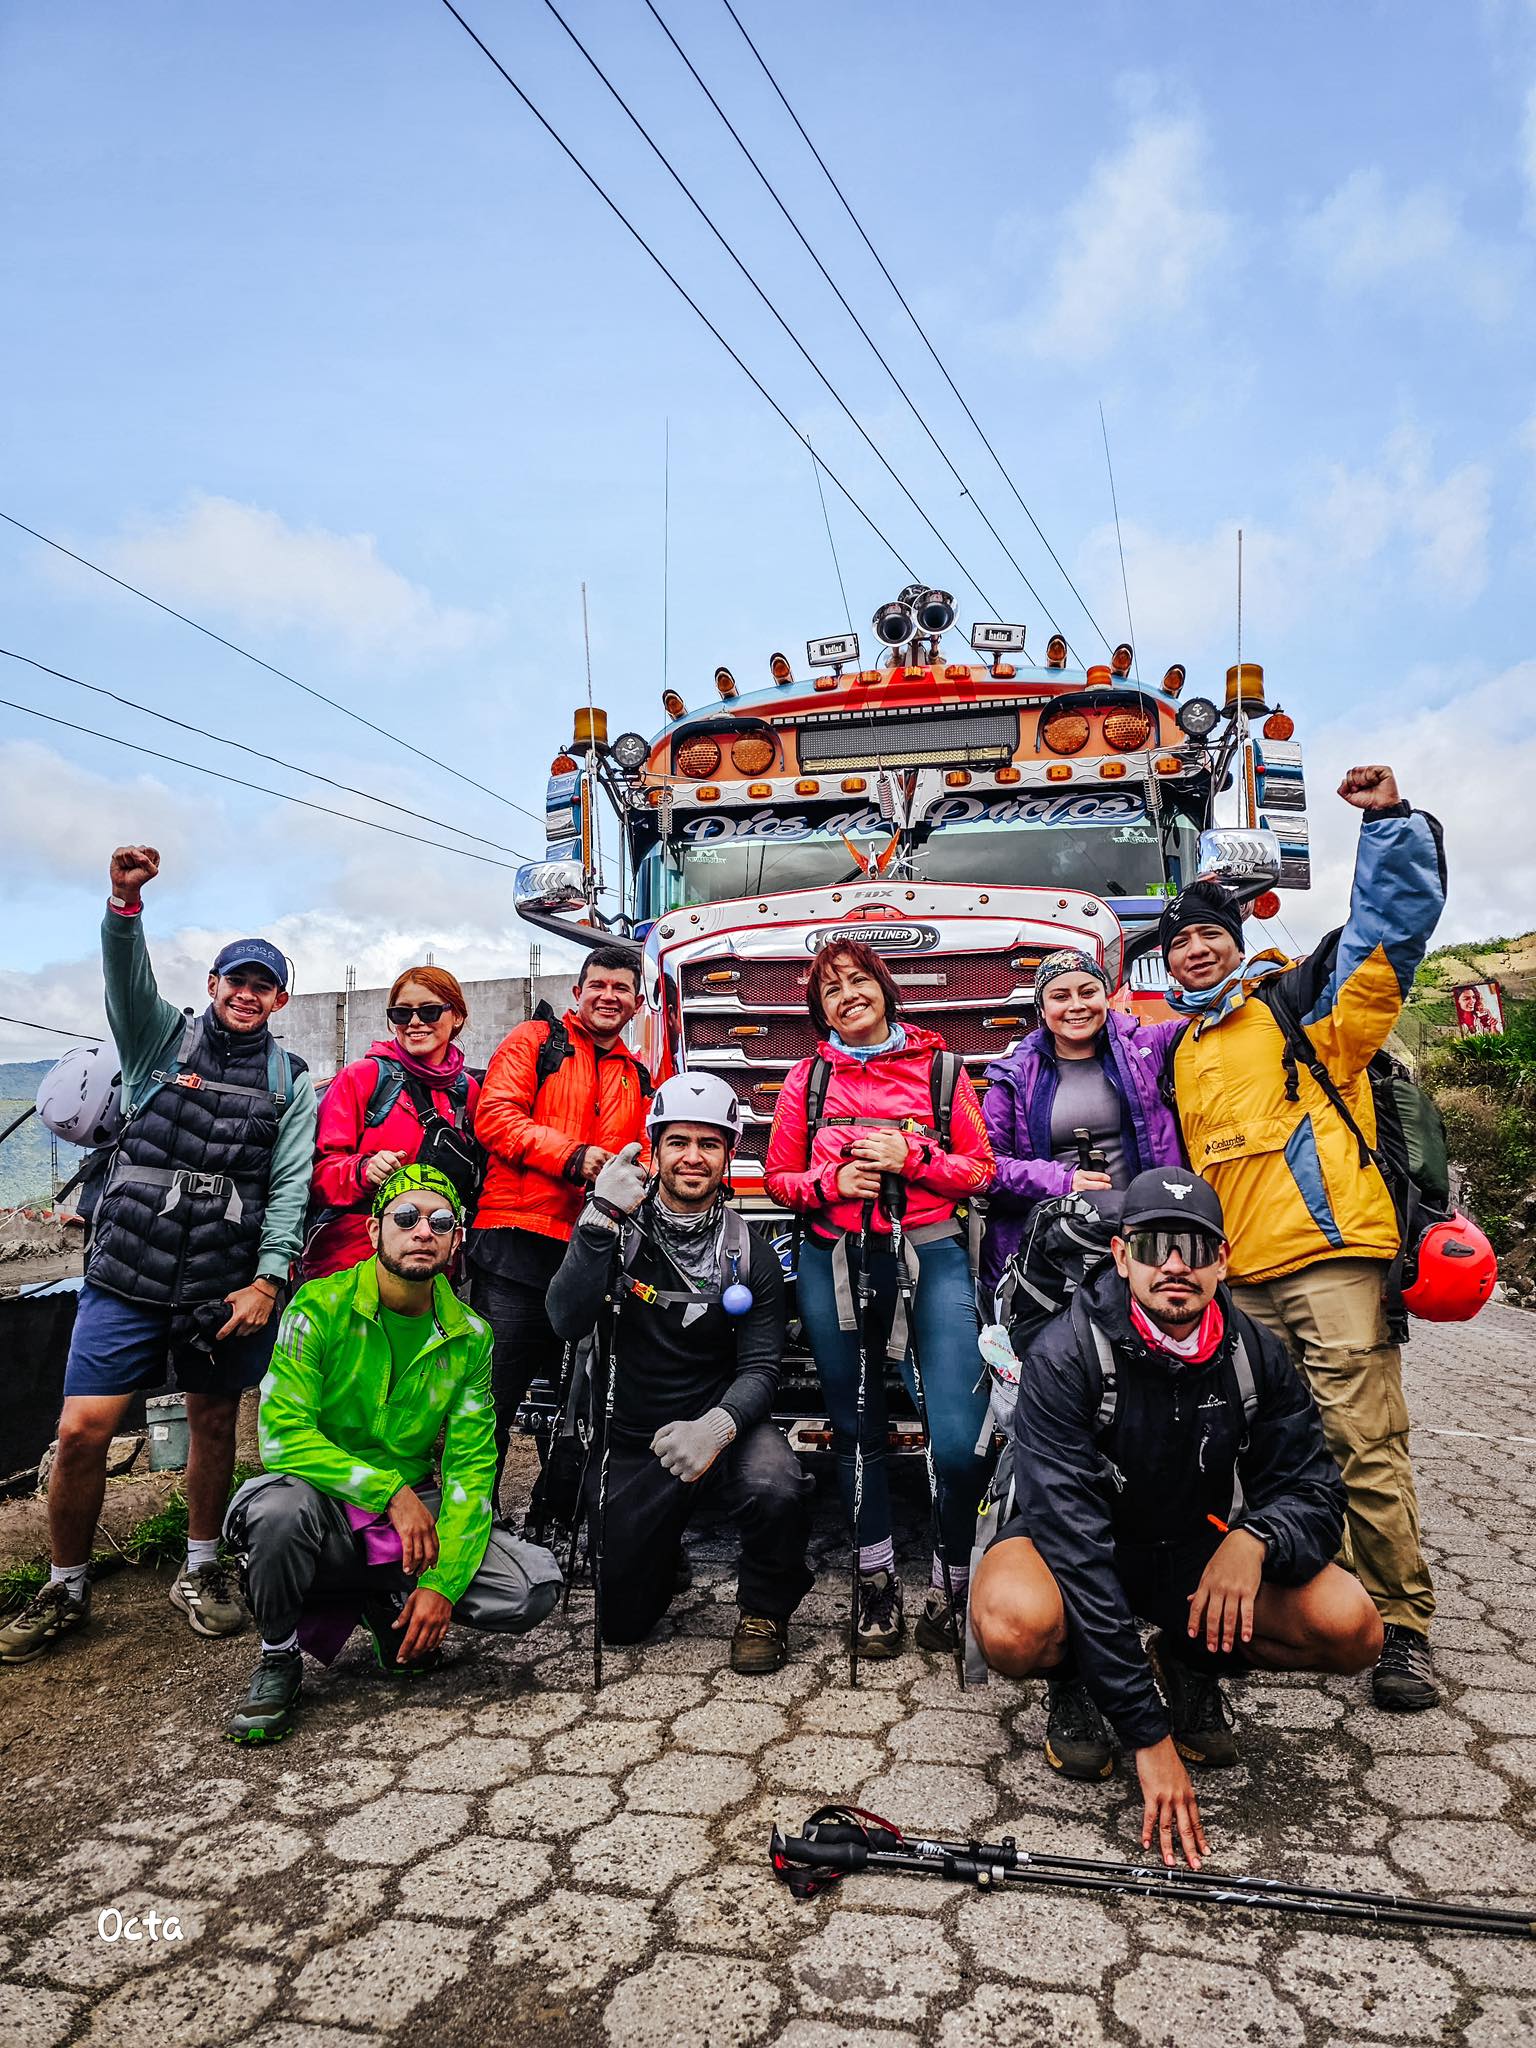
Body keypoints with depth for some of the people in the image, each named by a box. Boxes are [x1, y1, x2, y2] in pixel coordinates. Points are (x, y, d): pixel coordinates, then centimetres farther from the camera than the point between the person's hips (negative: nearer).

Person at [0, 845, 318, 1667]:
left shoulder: (292, 1082, 7)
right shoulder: (163, 1036, 6)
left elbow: (290, 1186, -1)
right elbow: (126, 974, -15)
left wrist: (267, 1280, -11)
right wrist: (125, 901, -34)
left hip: (229, 1282, 1)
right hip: (127, 1272, -1)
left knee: (214, 1420, 12)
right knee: (82, 1429, -3)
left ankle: (200, 1571, 32)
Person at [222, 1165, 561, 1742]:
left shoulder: (469, 1337, -3)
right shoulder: (321, 1307, -13)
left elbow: (470, 1467, -5)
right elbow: (283, 1436, -20)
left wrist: (443, 1582, -16)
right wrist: (392, 1492, -26)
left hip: (413, 1516, 3)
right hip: (327, 1507, -2)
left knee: (534, 1586, -17)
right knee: (279, 1506, -37)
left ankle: (389, 1607, 9)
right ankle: (279, 1661, -6)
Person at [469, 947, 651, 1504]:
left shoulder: (639, 1079, 19)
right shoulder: (535, 1039, 5)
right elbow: (495, 1117, -7)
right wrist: (573, 1157, -17)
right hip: (519, 1243, -5)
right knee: (493, 1395, -4)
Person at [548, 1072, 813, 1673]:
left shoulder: (749, 1254, -4)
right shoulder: (615, 1227, -6)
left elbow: (759, 1369, -9)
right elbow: (567, 1321, -20)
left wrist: (717, 1426, -30)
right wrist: (601, 1220, -31)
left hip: (720, 1425, -1)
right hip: (628, 1440, 1)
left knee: (778, 1489, -33)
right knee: (622, 1621, 2)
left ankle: (765, 1611, -1)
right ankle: (663, 1553, 38)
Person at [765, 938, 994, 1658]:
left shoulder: (939, 1067, 6)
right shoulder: (807, 1078, 9)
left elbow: (979, 1167, 6)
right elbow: (779, 1178, 11)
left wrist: (910, 1156, -10)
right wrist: (833, 1181, -8)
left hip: (931, 1255, -2)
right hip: (833, 1262, 2)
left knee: (959, 1438, -11)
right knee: (856, 1427, 10)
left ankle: (953, 1582, 11)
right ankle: (877, 1583, 23)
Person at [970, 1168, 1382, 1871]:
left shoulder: (1254, 1354, -10)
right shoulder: (1062, 1357, -26)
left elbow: (1313, 1489, -6)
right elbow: (1072, 1538, -30)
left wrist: (1255, 1537, -33)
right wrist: (1149, 1737, -32)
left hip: (1200, 1551, 4)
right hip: (1079, 1551, -4)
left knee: (1352, 1629, -20)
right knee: (1014, 1627, -37)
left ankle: (1191, 1664, 11)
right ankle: (1073, 1682, 3)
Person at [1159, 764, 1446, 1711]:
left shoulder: (1301, 1001, 5)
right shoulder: (1181, 1056, 20)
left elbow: (1397, 921, -6)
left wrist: (1391, 823, -14)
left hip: (1332, 1260, -6)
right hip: (1240, 1283, 6)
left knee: (1362, 1445, -5)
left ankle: (1404, 1628, 7)